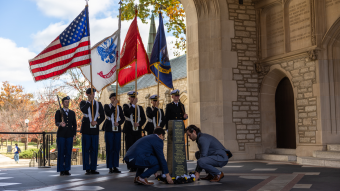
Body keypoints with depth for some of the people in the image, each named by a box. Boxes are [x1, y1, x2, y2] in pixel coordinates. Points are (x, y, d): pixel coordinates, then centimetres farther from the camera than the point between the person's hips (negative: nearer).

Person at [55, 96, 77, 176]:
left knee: (68, 153, 2)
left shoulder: (72, 113, 14)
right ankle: (61, 170, 2)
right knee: (61, 153, -2)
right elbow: (56, 123, -10)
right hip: (61, 135, -3)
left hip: (69, 136, 3)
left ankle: (67, 170, 8)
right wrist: (60, 124, -33)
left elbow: (74, 124, 14)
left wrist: (74, 134, 5)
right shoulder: (58, 112, 4)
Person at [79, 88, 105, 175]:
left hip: (95, 129, 2)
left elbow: (102, 116, 9)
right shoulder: (83, 103, 7)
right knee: (86, 149, -2)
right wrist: (89, 101, -9)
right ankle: (87, 169, 2)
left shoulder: (98, 104, 13)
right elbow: (83, 110, -16)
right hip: (86, 129, -2)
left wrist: (97, 122, -8)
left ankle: (93, 168, 9)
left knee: (94, 149, 4)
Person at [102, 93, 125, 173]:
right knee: (110, 148, -4)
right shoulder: (106, 106, 5)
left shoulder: (119, 107, 15)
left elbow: (123, 118, 12)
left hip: (117, 129, 3)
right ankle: (110, 167, 0)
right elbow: (108, 114, -14)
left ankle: (115, 166, 9)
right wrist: (114, 105, -11)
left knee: (116, 148, 3)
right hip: (109, 129, -3)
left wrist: (119, 123, -6)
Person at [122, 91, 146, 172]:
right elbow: (127, 113, -17)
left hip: (138, 131, 3)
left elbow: (144, 119, 10)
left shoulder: (140, 108, 15)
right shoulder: (126, 106, 5)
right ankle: (131, 166, 2)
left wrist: (139, 124, -9)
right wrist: (133, 104, -14)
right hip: (129, 131, -3)